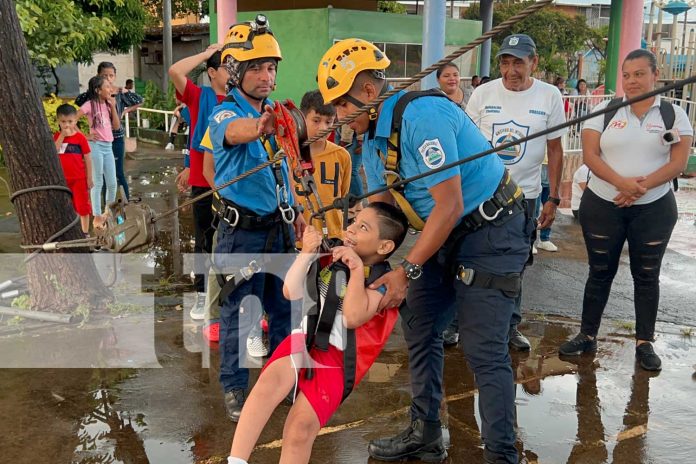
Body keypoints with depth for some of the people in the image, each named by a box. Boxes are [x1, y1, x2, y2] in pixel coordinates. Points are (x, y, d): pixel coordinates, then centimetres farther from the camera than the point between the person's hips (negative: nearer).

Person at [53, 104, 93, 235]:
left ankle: (85, 232, 17)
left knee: (82, 206, 6)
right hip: (63, 179, 3)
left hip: (79, 178, -3)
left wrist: (89, 177, -4)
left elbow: (87, 158, -3)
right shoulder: (57, 136, 2)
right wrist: (62, 136, -19)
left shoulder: (80, 137, -7)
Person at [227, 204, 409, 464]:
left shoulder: (383, 280, -1)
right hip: (304, 338, 3)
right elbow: (290, 292, 9)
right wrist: (307, 253, 0)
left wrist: (356, 268, -16)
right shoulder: (332, 256, 13)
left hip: (337, 356, -3)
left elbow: (353, 318, -17)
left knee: (301, 424, -23)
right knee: (271, 379, -30)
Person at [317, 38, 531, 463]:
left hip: (491, 232, -9)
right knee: (420, 329, 12)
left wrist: (407, 272, -22)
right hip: (448, 235, 10)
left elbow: (449, 206, -26)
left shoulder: (421, 116, -24)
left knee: (484, 351, -10)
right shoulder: (372, 138, 6)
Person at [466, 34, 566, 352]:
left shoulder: (549, 96, -3)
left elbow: (555, 150, 3)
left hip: (525, 194, 1)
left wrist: (553, 199, 1)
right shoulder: (483, 93, -4)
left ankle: (509, 325, 26)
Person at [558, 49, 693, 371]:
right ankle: (587, 335, 20)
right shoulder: (605, 111, 2)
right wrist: (622, 183, -21)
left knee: (646, 275, 7)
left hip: (653, 209, 0)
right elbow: (590, 155, -7)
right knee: (600, 271, 8)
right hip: (602, 205, 0)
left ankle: (644, 343, 18)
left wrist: (643, 186, -21)